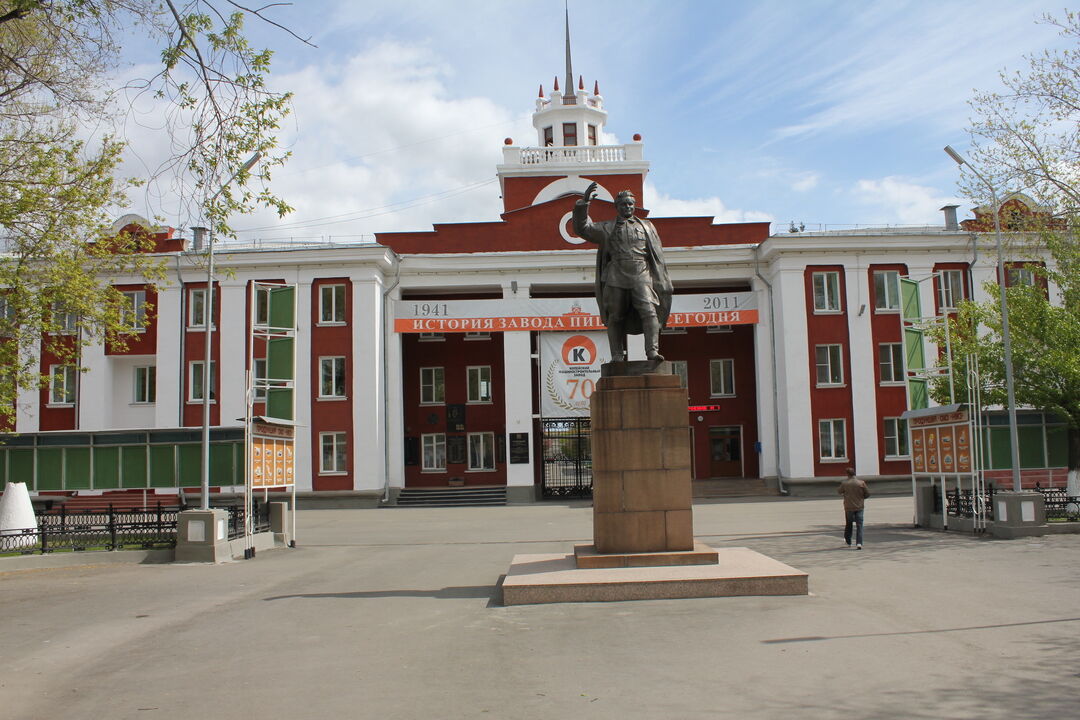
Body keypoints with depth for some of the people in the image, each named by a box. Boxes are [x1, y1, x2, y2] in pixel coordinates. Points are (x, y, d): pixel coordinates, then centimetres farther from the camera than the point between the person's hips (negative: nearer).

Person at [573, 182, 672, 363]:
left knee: (649, 311, -16)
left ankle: (653, 352, -22)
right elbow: (582, 228, 6)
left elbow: (657, 254, 20)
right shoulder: (607, 228, 17)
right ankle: (618, 356, 3)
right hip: (616, 277, 0)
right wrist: (584, 203, -6)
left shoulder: (646, 226, 22)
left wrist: (660, 280, 13)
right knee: (615, 317, -2)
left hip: (641, 275, 0)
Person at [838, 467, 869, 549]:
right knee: (859, 526, 1)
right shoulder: (861, 483, -8)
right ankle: (859, 543, -12)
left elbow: (839, 491, 8)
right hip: (859, 507, 0)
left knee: (848, 524, 17)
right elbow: (867, 494, -2)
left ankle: (848, 541, 31)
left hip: (849, 507, 0)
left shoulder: (844, 483, -9)